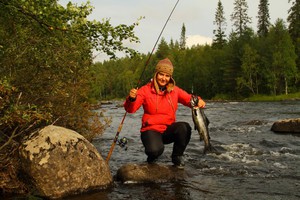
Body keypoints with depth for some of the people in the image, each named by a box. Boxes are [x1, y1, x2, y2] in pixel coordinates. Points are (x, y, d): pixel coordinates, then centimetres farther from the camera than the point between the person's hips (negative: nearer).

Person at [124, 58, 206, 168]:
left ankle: (177, 156, -1)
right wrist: (131, 99, -35)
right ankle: (152, 156, 8)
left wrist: (199, 101, -21)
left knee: (184, 127, -29)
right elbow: (131, 109, -13)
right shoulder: (145, 90, -6)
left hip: (169, 130, 3)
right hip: (151, 130, -3)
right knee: (156, 150, -34)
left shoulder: (175, 90, 4)